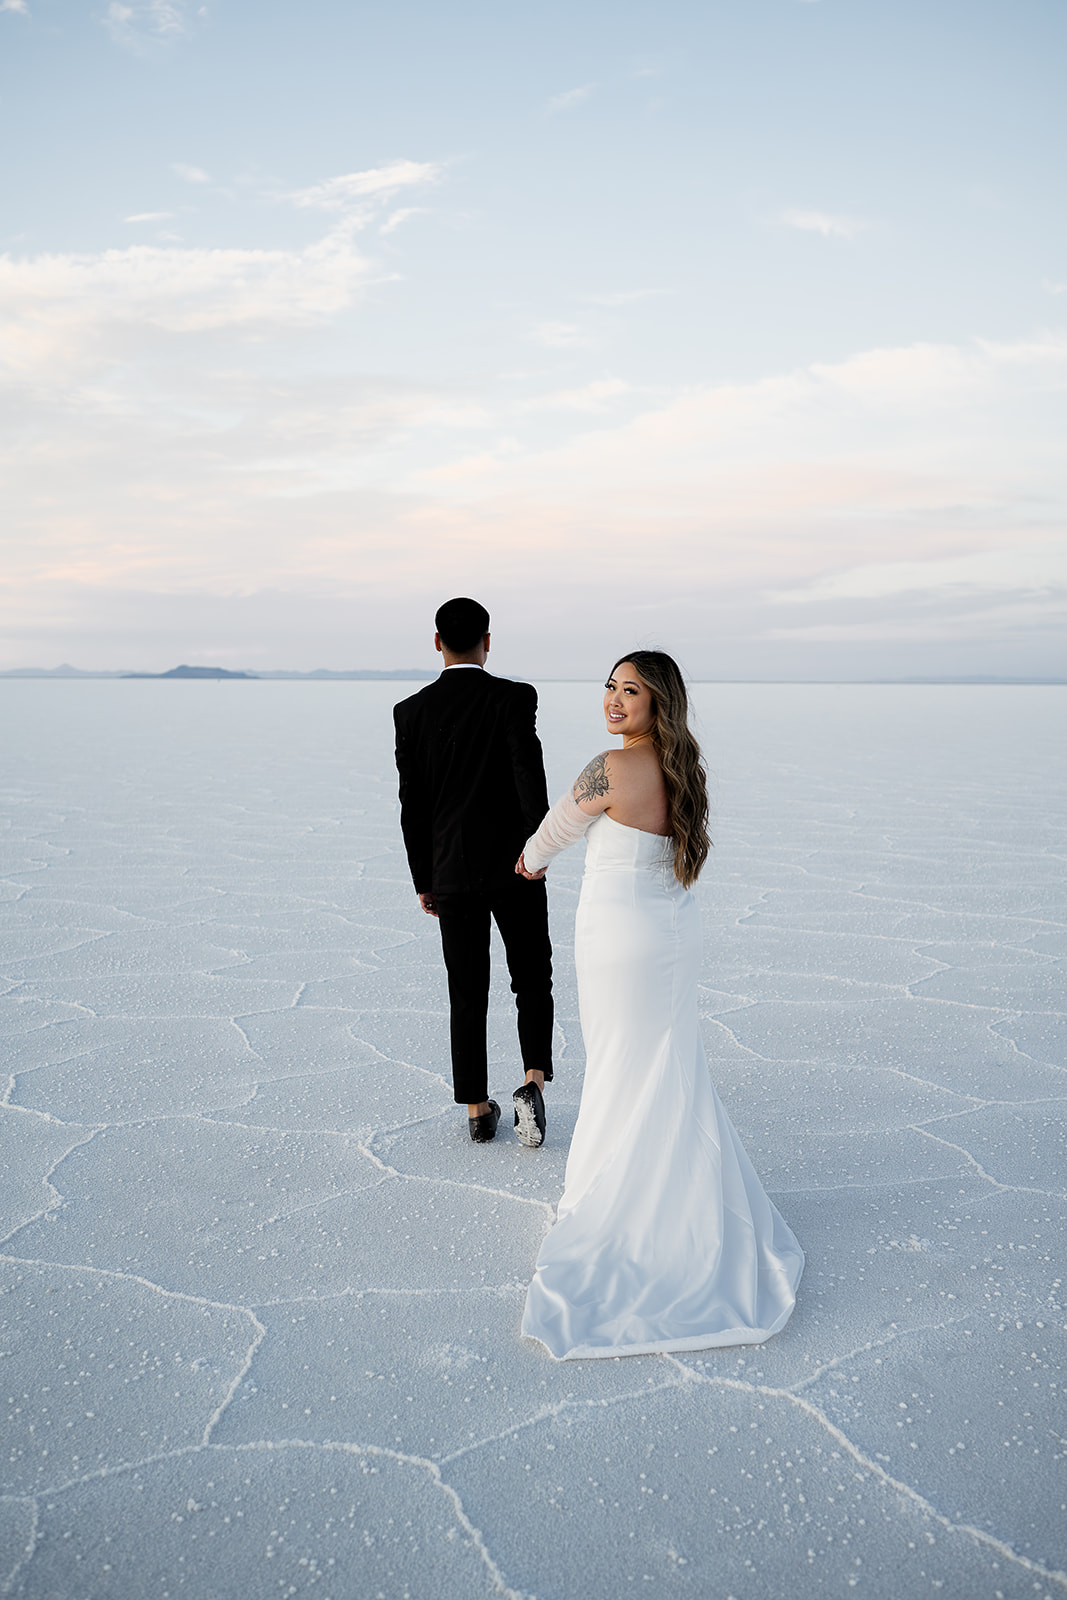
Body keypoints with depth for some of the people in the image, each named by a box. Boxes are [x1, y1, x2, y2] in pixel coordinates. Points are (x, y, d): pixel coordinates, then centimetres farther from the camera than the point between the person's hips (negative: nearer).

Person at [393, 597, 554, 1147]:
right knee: (532, 982, 14)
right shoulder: (514, 698, -5)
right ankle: (533, 1082, -4)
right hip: (514, 869, -2)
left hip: (452, 874, 2)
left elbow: (413, 806, 3)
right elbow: (529, 770, -21)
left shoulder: (411, 711, 1)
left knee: (467, 995, 12)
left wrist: (424, 881, 10)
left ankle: (478, 1110, 18)